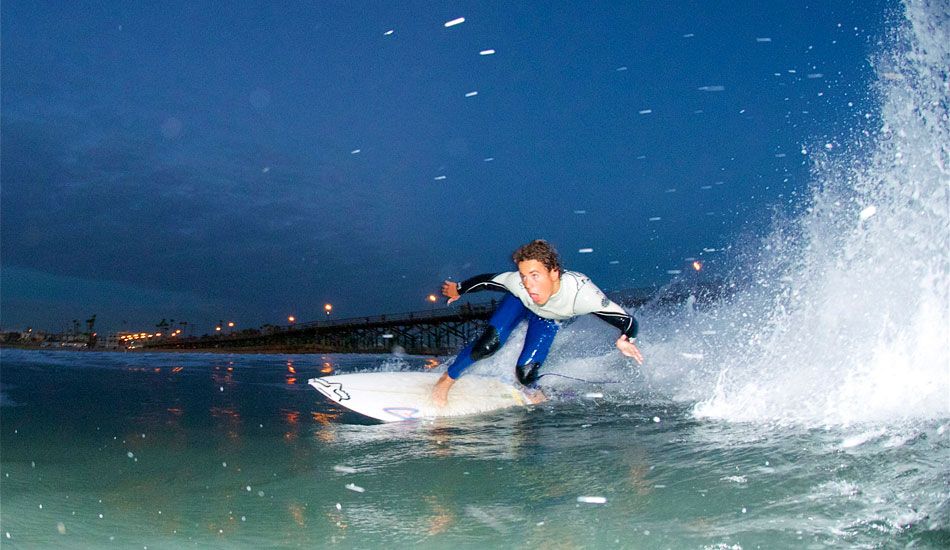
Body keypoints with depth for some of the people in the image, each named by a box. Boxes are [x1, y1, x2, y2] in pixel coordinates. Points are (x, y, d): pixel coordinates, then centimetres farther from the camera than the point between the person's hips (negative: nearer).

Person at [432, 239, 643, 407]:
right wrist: (458, 289, -3)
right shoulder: (518, 283, -40)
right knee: (488, 344, -22)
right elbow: (485, 280, -20)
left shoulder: (581, 292, -44)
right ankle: (447, 379, 5)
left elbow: (628, 321, -40)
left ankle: (530, 390, 27)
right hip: (519, 303, 0)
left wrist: (625, 340, -62)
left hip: (548, 319, 0)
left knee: (525, 373, -12)